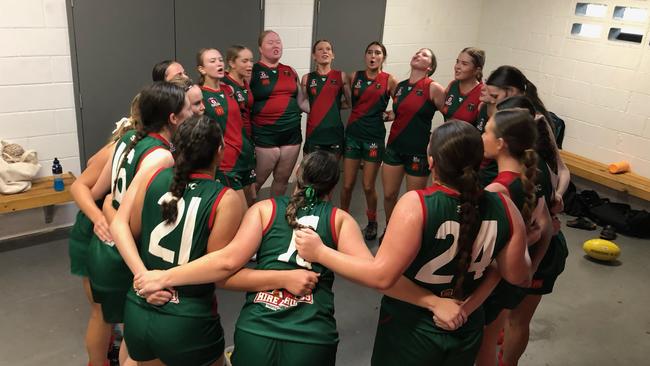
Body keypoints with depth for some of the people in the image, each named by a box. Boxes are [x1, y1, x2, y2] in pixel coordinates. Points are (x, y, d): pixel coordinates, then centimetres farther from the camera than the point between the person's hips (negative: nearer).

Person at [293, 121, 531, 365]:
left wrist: (320, 252, -18)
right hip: (467, 333, 4)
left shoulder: (417, 204, -28)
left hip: (411, 332, -4)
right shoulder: (504, 207, -14)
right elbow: (517, 276, -4)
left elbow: (382, 276, -27)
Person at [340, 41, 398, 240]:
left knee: (368, 186, 5)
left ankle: (372, 223, 28)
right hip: (353, 134, 2)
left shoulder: (389, 80, -3)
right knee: (347, 185, 5)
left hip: (374, 136, -2)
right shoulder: (355, 76, 4)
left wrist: (385, 115, -6)